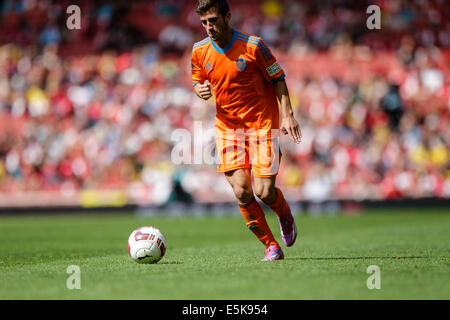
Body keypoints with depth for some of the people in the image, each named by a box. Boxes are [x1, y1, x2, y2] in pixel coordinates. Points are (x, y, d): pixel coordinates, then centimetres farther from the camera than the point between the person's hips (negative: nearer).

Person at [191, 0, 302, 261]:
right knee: (242, 193, -10)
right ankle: (271, 247, 7)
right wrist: (200, 90, -10)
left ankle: (285, 214, 28)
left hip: (262, 124, -3)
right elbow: (197, 81, 14)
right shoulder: (200, 51, -2)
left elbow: (277, 78, -2)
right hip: (228, 126, 3)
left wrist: (287, 114, -10)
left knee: (264, 192, -10)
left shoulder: (253, 45, -12)